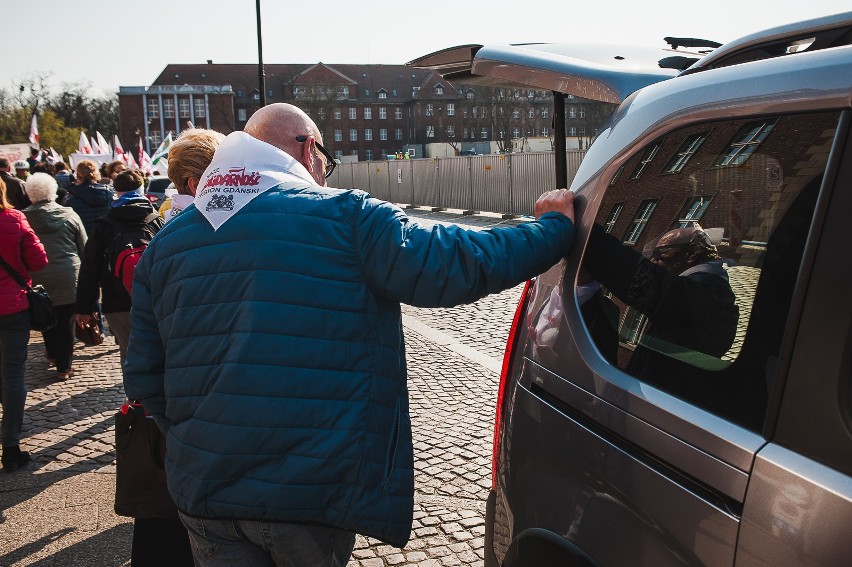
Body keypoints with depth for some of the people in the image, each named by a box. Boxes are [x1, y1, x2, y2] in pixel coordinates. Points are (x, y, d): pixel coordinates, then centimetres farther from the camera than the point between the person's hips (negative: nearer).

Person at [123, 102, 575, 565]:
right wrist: (554, 228, 2)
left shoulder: (166, 242, 7)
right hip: (313, 491, -3)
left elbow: (143, 375, 8)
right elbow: (452, 266, -14)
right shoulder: (344, 215, -8)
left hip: (204, 490, 4)